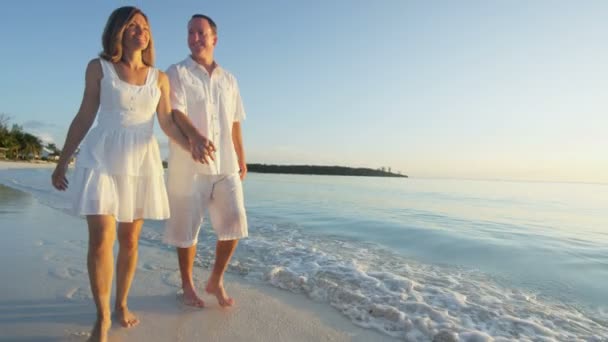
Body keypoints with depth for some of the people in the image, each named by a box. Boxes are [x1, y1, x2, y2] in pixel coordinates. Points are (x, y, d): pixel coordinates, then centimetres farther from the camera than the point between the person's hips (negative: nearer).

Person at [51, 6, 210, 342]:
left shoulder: (159, 78, 9)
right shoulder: (98, 68, 3)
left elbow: (167, 122, 4)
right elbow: (84, 118, 5)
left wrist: (191, 144, -15)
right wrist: (62, 161, 6)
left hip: (141, 161, 2)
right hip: (101, 157, -2)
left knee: (130, 238, 7)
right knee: (101, 237, -10)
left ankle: (122, 304, 25)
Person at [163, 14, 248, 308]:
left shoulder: (229, 79, 16)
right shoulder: (177, 73, 3)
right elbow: (176, 113, -12)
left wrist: (242, 159, 14)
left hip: (225, 165, 4)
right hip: (188, 164, -3)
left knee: (234, 222, -2)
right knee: (187, 228, 5)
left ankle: (215, 281, 18)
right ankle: (187, 286, 24)